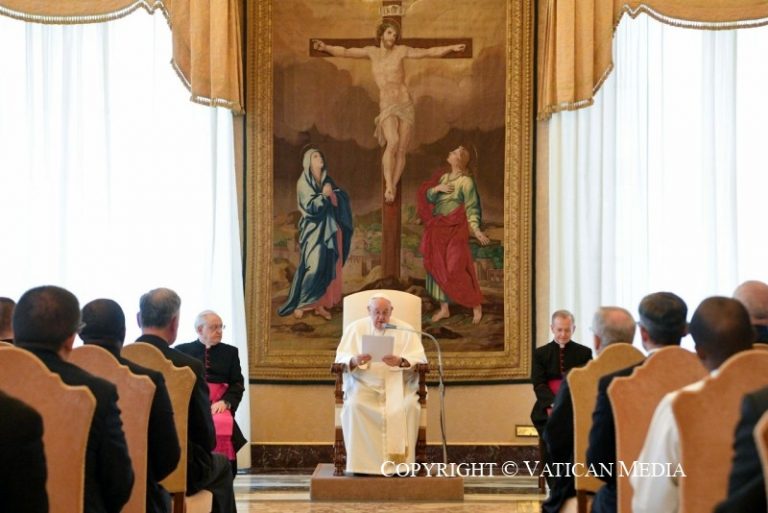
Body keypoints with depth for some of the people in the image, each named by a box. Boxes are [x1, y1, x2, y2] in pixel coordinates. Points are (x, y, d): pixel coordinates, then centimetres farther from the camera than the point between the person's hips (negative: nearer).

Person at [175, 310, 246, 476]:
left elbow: (238, 384, 11)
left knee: (222, 425, -34)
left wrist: (225, 402, -10)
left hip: (217, 406, 0)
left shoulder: (230, 352, 20)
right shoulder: (182, 350, 18)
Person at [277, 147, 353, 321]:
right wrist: (323, 195, -19)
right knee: (313, 266, -14)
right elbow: (310, 206, -14)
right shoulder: (304, 182, -5)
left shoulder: (327, 181, 13)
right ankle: (300, 304, -8)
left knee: (328, 268, 3)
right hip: (313, 230, -6)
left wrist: (332, 194, -12)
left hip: (329, 229, 6)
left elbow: (340, 202, 6)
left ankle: (320, 304, 8)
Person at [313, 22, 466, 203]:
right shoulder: (372, 52, 9)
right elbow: (345, 52, 6)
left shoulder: (400, 51, 4)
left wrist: (451, 48, -3)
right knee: (393, 142, -26)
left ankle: (392, 188, 7)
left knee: (401, 150, -2)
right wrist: (326, 48, -9)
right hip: (387, 107, -1)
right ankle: (388, 186, -21)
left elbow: (429, 52, 5)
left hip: (406, 106, 1)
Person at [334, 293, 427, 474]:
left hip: (398, 383, 0)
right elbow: (341, 358, 1)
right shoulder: (355, 328, 9)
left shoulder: (405, 330, 8)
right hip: (364, 384, 0)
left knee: (408, 407, -31)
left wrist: (400, 361, -25)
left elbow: (420, 359, -3)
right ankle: (361, 463, -24)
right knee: (354, 406, -31)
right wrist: (354, 361, -23)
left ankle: (399, 462, -24)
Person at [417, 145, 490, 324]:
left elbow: (471, 208, -11)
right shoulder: (443, 177, 10)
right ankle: (444, 308, 18)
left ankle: (476, 305, 8)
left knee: (455, 270, -8)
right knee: (438, 268, 8)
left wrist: (476, 229, -21)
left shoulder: (466, 181, -9)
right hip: (438, 231, 7)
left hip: (455, 231, -7)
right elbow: (428, 196, 10)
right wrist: (437, 188, -10)